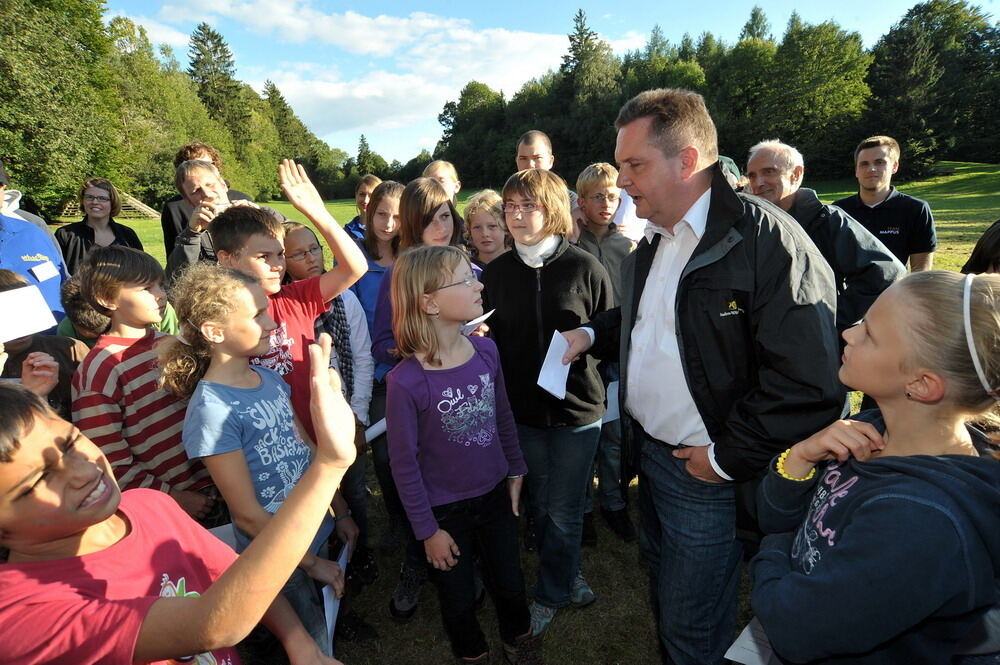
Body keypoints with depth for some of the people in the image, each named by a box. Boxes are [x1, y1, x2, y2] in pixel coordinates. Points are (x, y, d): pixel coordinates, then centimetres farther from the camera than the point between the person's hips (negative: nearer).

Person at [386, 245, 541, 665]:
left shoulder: (486, 351, -12)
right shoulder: (406, 381, -26)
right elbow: (404, 464, -16)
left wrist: (515, 471, 10)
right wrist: (427, 530, -9)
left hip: (495, 495, 4)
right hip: (445, 511, -3)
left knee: (510, 584, 23)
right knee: (459, 600, 20)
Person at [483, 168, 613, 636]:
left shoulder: (585, 268, -9)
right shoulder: (495, 273, -1)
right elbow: (488, 340, 5)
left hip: (577, 409, -3)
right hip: (522, 409, 3)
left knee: (564, 512, 11)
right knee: (541, 507, 19)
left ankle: (551, 594, 36)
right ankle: (567, 578, 44)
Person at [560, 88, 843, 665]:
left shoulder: (768, 241, -21)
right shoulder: (652, 240, 7)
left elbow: (811, 382, -24)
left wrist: (727, 457, -18)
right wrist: (594, 334, 7)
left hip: (706, 473, -7)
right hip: (648, 452, 8)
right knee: (664, 595, 26)